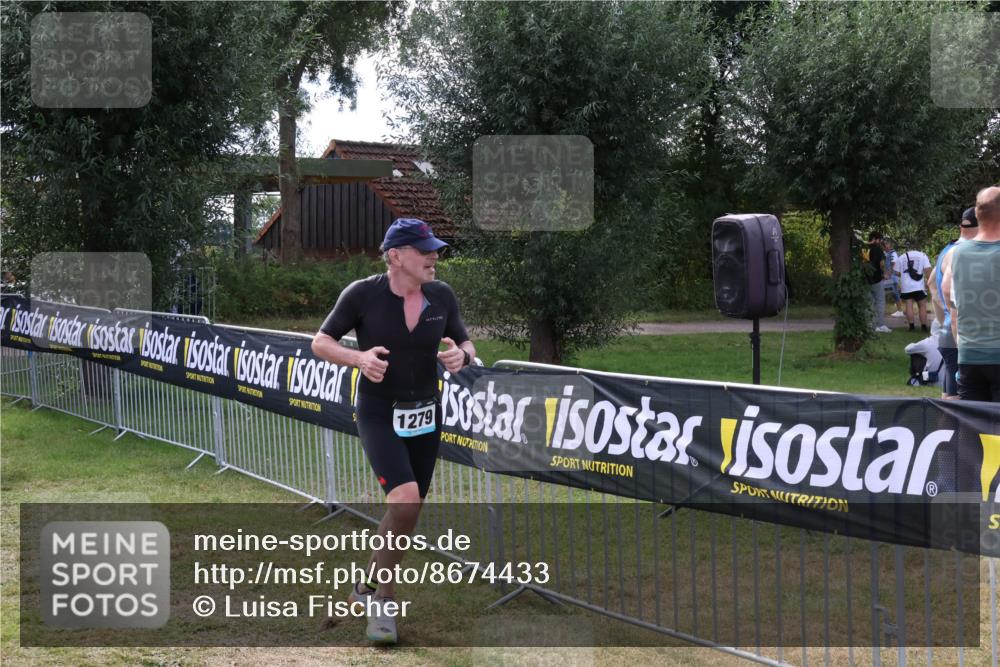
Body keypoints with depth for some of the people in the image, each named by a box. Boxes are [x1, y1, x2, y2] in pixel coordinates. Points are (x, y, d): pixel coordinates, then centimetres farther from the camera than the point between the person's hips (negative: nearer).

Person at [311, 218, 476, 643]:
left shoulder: (441, 296, -3)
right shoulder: (362, 294, -13)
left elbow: (467, 347, 8)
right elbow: (320, 342, -4)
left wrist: (460, 357, -17)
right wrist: (359, 358, -23)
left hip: (425, 416, 5)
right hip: (379, 415, -5)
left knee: (406, 513, 10)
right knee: (405, 500, -23)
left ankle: (371, 591, 32)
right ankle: (379, 596, -4)